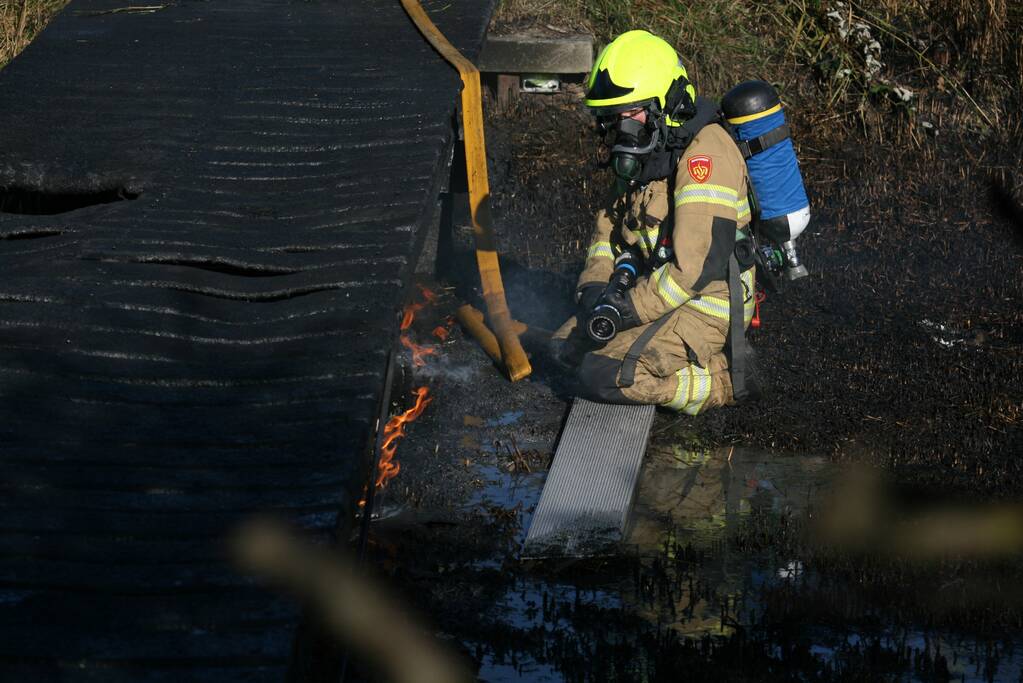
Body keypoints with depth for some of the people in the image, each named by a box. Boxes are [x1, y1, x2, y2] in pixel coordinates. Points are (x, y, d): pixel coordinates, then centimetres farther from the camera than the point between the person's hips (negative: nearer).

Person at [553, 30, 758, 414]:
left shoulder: (704, 153, -23)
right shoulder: (642, 151, 8)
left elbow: (699, 265, -28)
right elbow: (610, 224, 17)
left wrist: (630, 309, -22)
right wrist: (594, 287, -2)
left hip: (708, 304, -10)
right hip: (656, 291, 10)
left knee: (603, 376, -21)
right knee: (567, 345, 12)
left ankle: (722, 379, -5)